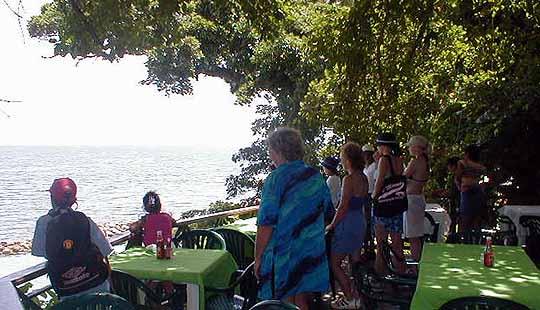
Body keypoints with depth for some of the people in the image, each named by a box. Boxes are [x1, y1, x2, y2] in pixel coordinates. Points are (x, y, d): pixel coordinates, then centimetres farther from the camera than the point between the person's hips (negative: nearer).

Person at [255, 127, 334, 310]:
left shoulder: (275, 179, -14)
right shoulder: (316, 175, 4)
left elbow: (266, 224, -18)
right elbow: (328, 215, 13)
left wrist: (258, 258, -10)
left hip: (283, 255, -5)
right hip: (313, 253, 6)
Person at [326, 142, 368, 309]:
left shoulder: (349, 179, -20)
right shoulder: (363, 178, 7)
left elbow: (343, 207, -20)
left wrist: (332, 225, -8)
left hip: (348, 223, -9)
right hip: (360, 221, 9)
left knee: (334, 263, 1)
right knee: (355, 262, 17)